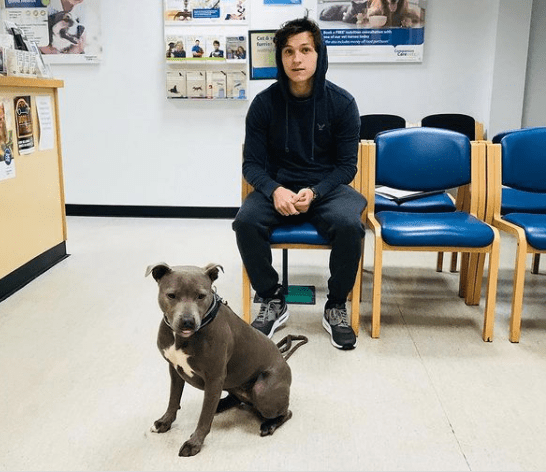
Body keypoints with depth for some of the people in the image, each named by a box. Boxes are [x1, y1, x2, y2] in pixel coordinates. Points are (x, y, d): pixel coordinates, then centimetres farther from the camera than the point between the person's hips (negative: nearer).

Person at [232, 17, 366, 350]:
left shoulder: (342, 103, -6)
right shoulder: (264, 103, -4)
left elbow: (346, 165, -3)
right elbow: (252, 162, -2)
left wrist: (314, 192, -21)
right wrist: (275, 190, -23)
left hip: (328, 188, -1)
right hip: (278, 188, 1)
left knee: (350, 226, -32)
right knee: (245, 222, -29)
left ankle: (336, 307, -6)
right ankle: (273, 302, -7)